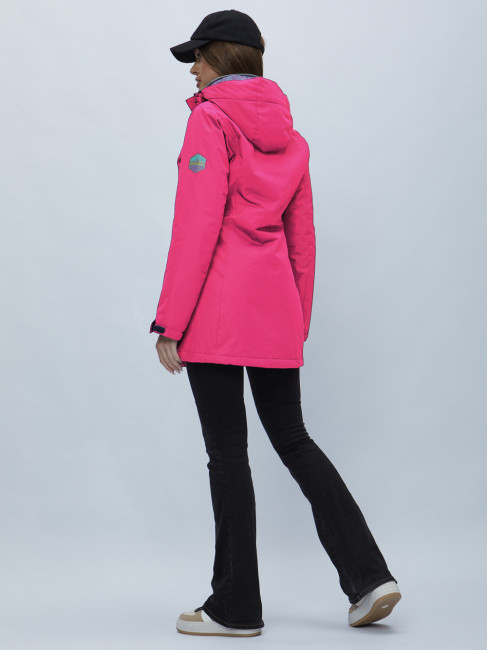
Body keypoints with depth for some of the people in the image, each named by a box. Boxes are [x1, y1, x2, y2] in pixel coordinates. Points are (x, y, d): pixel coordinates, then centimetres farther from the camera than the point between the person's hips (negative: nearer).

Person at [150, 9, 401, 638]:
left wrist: (171, 321, -12)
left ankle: (237, 606, 11)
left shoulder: (210, 119, -8)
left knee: (227, 451, 1)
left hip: (217, 305, -7)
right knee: (292, 439, 15)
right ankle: (368, 576, 10)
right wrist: (298, 321, 22)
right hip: (275, 305, 7)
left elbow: (197, 227, -15)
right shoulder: (289, 132, 15)